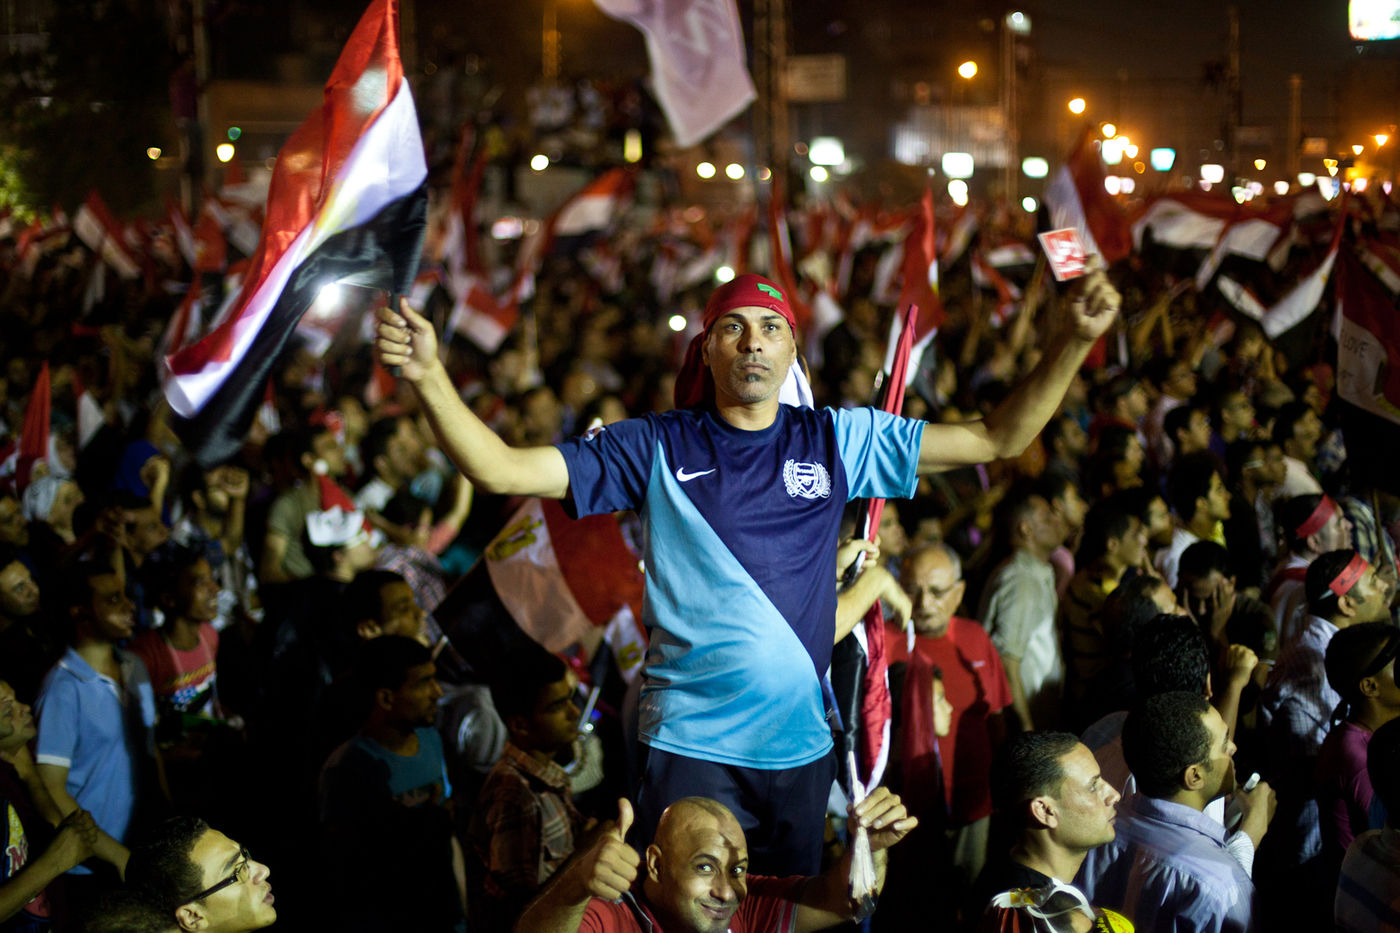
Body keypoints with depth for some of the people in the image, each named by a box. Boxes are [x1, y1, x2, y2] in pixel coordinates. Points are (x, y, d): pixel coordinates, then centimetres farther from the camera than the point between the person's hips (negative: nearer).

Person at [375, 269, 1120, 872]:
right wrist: (429, 377, -24)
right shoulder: (655, 449, -3)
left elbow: (998, 439, 4)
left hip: (801, 745, 3)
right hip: (690, 748, -3)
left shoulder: (837, 441, 4)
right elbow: (500, 470, -9)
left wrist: (1075, 341, -7)